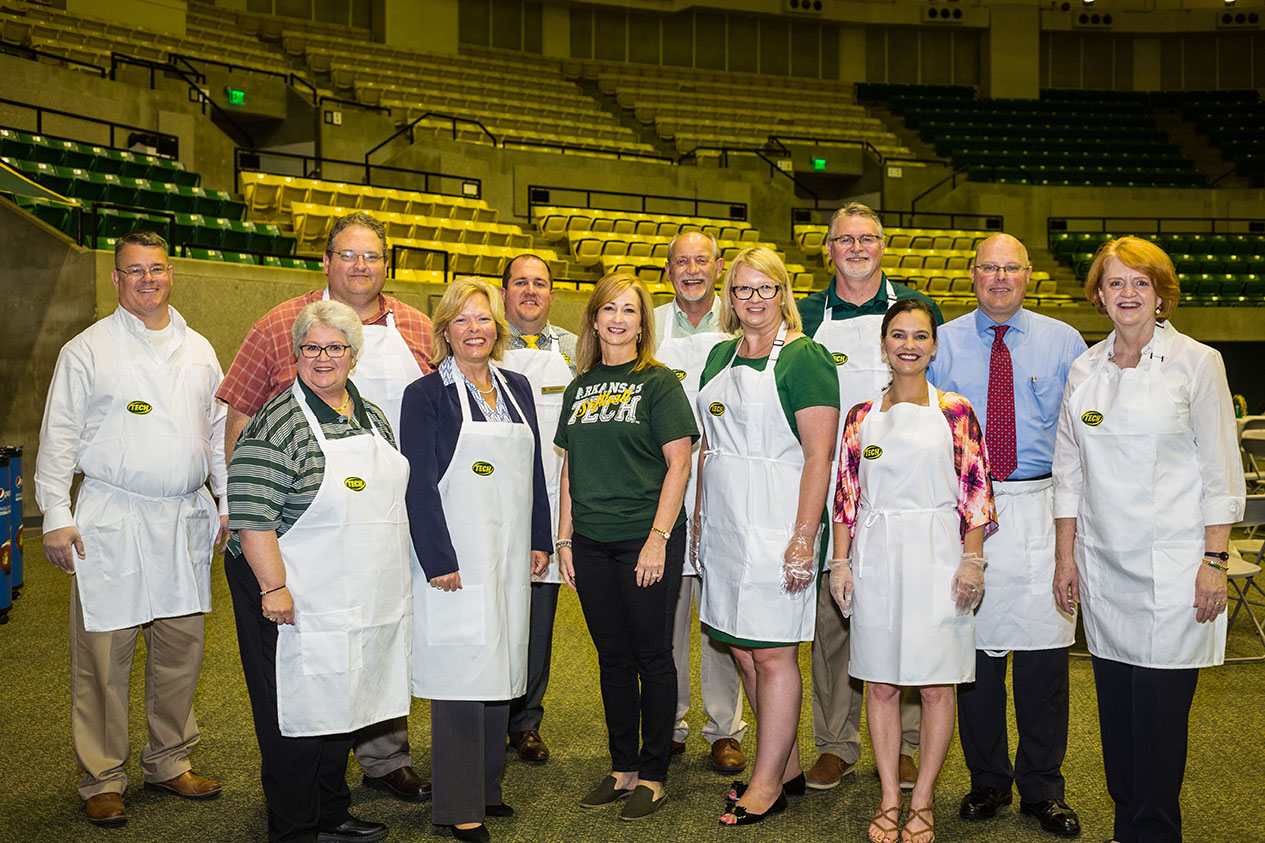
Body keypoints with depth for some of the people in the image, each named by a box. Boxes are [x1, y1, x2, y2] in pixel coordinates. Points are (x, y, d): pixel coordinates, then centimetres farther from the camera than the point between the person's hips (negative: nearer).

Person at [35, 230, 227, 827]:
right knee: (104, 654, 0)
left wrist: (228, 502, 13)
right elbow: (58, 437, -1)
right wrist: (56, 516, -6)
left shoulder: (198, 350, 13)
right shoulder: (87, 350, 0)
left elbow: (219, 431, 17)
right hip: (111, 522, -4)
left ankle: (169, 764, 24)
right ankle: (102, 781, 14)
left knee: (181, 649, 9)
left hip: (185, 520, 4)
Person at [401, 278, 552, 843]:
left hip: (510, 559, 6)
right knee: (462, 677, -2)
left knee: (498, 670, 12)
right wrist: (439, 560, -14)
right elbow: (419, 485, -9)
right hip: (457, 559, -6)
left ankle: (487, 788, 27)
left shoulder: (517, 388, 12)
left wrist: (540, 540, 11)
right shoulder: (426, 394, -5)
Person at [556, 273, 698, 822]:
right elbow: (571, 467, 14)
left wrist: (658, 539, -15)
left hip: (647, 538, -5)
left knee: (652, 658, 4)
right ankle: (622, 768, 25)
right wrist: (564, 538, 9)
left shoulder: (659, 382, -3)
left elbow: (678, 464, -8)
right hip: (592, 544, 5)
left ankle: (653, 776, 16)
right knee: (613, 658, 12)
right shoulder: (580, 388, 12)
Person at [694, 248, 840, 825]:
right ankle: (789, 767, 28)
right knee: (743, 653, 12)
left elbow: (818, 457, -13)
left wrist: (803, 537, -18)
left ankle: (768, 785, 15)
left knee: (773, 655, 2)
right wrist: (699, 517, 15)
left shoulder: (804, 357, -8)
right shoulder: (721, 355, 14)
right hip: (722, 525, 7)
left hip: (775, 525, -7)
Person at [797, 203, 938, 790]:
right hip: (827, 488, 1)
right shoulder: (806, 316, 10)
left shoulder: (915, 307, 7)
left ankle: (903, 743, 18)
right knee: (831, 614, 5)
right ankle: (836, 744, 17)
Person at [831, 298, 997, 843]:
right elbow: (846, 496, 7)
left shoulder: (955, 412, 1)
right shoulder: (862, 416, 7)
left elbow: (975, 492, -1)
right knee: (880, 685, 7)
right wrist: (840, 562, 3)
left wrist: (972, 561, -6)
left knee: (937, 685, 4)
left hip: (937, 556, -2)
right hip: (876, 558, 2)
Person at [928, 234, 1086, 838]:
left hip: (1041, 505, 0)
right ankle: (987, 781, 21)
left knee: (1044, 646, 2)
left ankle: (1042, 789, 18)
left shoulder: (1063, 342, 9)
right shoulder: (942, 343, 8)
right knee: (977, 645, 5)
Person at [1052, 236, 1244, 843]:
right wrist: (1065, 555, 8)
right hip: (1102, 562, 4)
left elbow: (1221, 471, -2)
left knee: (1160, 707, -1)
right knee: (1115, 703, 8)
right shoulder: (1084, 370, 9)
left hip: (1173, 564, -3)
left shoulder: (1197, 363, -1)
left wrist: (1214, 561, -7)